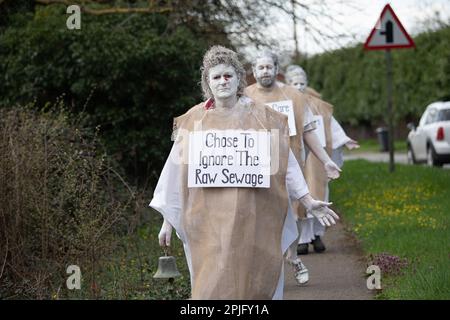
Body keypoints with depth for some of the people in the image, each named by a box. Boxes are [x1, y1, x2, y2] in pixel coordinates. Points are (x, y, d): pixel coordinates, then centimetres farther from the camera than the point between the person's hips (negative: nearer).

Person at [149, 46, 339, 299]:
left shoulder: (260, 119, 4)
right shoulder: (194, 121, 5)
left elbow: (284, 163, 5)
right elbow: (177, 170, 8)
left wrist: (309, 202, -1)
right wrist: (168, 220, 6)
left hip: (252, 219, 0)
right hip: (209, 222, 0)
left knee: (252, 286, 3)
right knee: (213, 287, -4)